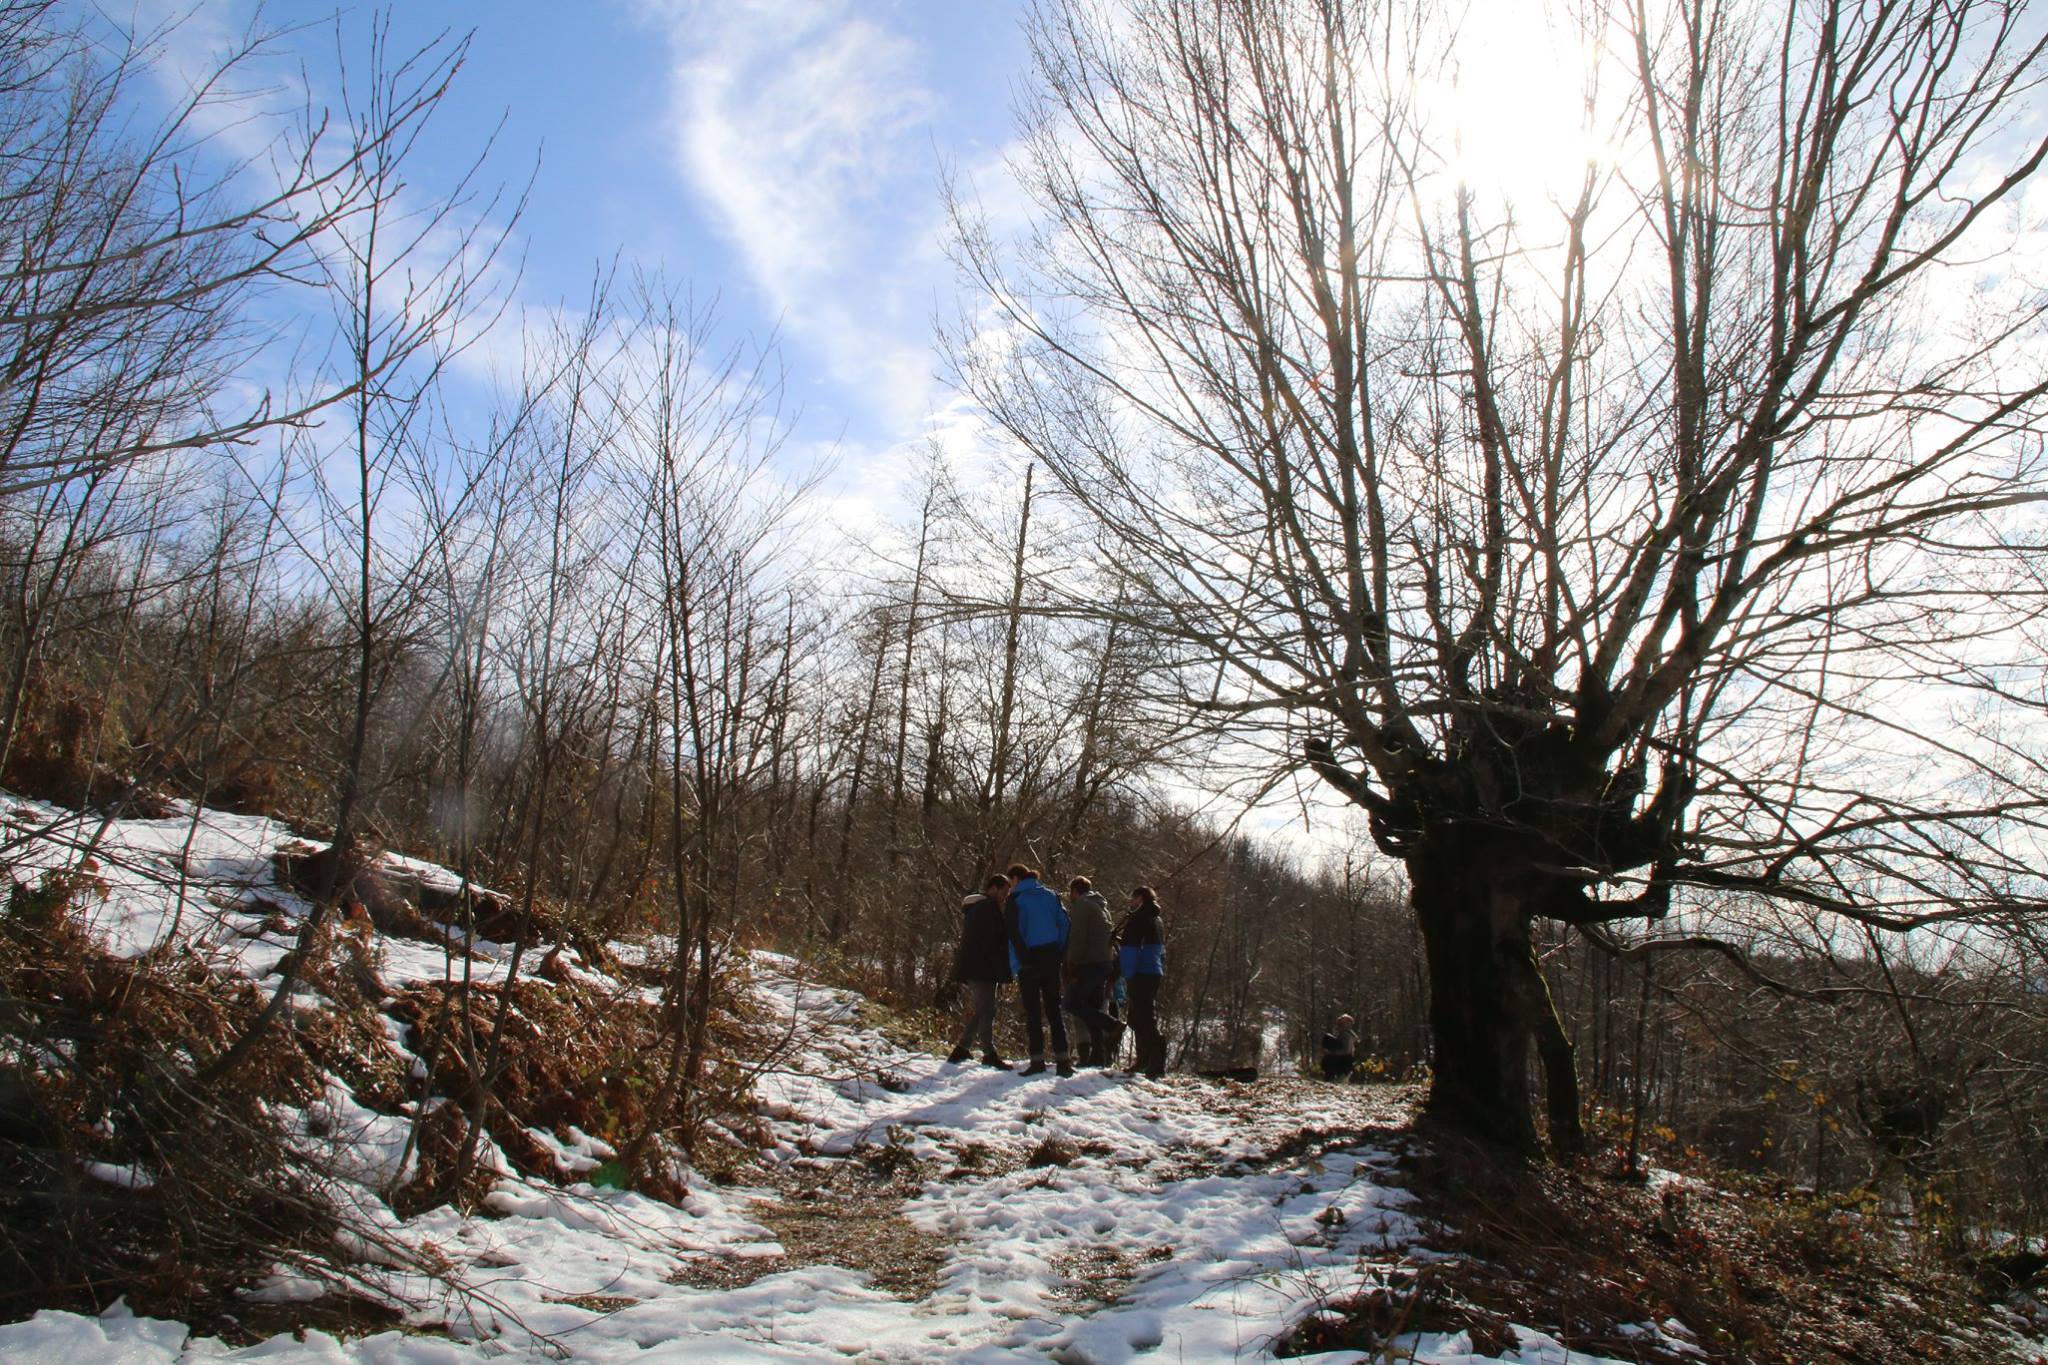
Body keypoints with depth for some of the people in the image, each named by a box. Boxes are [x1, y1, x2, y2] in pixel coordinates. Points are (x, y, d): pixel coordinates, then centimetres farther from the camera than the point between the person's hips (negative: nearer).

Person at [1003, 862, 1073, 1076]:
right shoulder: (1051, 895, 11)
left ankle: (1037, 1060, -3)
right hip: (1051, 957, 4)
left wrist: (1022, 961, -8)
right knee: (1054, 1008, 8)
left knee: (1032, 1011, 1)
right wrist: (1061, 953, 9)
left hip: (1030, 959, -4)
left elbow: (1014, 932, -11)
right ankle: (1063, 1059, 1)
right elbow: (1065, 924, 7)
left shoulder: (1015, 900, -4)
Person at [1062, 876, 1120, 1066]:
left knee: (1073, 1004, -8)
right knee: (1092, 1009, 9)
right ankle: (1099, 1056, 4)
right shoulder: (1101, 905, 23)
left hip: (1090, 963, -9)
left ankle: (1111, 1026, -17)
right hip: (1106, 963, 9)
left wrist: (1072, 969, -14)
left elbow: (1078, 939, -14)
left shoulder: (1081, 905, -5)